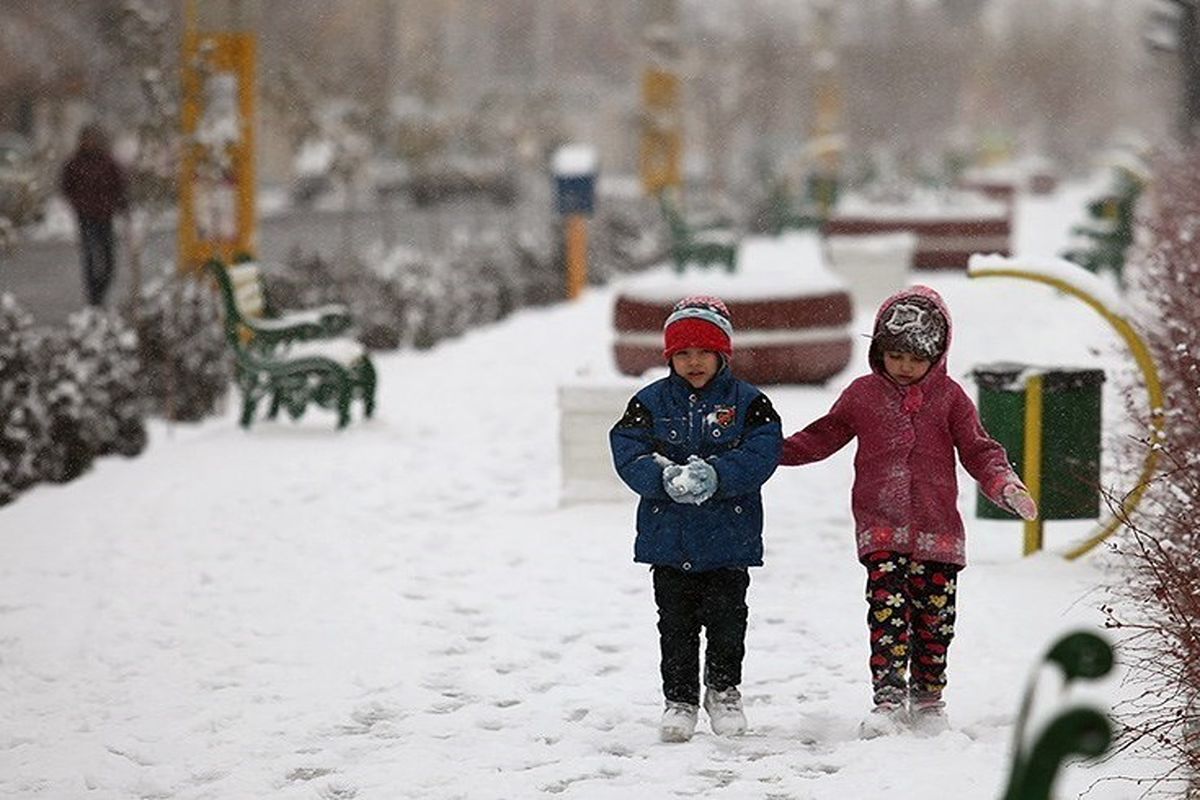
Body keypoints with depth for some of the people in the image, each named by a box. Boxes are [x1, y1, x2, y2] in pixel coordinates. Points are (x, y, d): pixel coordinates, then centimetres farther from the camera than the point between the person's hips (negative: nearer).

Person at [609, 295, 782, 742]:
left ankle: (723, 690, 25)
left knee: (727, 621, 5)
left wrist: (715, 475, -26)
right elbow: (628, 455, -6)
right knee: (676, 624, 6)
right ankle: (679, 698, 18)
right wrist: (666, 478, -25)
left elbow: (762, 453, -12)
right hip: (668, 538, 1)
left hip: (729, 538, -1)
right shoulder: (651, 403, 3)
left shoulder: (747, 402, 0)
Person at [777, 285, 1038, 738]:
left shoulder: (949, 397, 5)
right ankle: (888, 698, -14)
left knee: (934, 617, 5)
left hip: (937, 529, 1)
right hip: (881, 529, -1)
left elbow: (978, 450, 5)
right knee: (887, 611, -14)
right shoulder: (863, 394, 8)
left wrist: (1005, 485, -12)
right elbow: (824, 437, 19)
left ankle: (927, 699, 18)